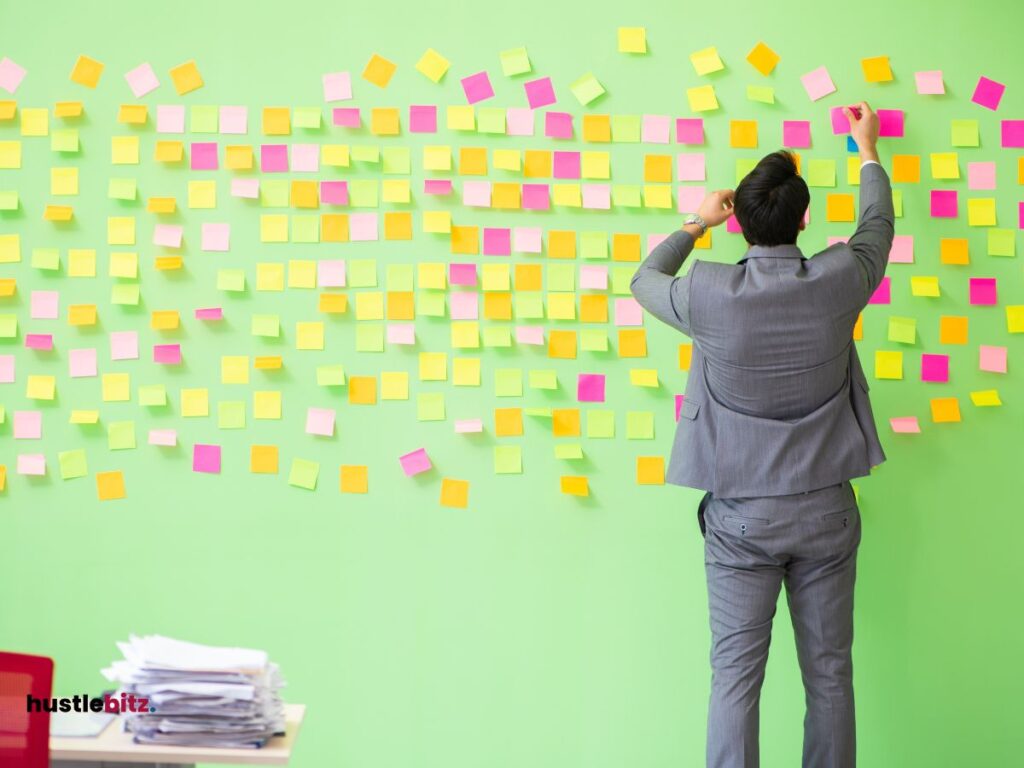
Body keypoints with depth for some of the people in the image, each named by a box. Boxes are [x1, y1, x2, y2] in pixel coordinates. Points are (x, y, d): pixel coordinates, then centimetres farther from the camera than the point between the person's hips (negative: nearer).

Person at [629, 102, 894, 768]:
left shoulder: (710, 293, -13)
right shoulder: (837, 282, -9)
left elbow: (644, 281, 10)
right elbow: (878, 227, 15)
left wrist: (698, 223, 24)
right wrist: (867, 150, 32)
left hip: (741, 517, -1)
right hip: (826, 512, 2)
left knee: (735, 678, 3)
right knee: (829, 675, 10)